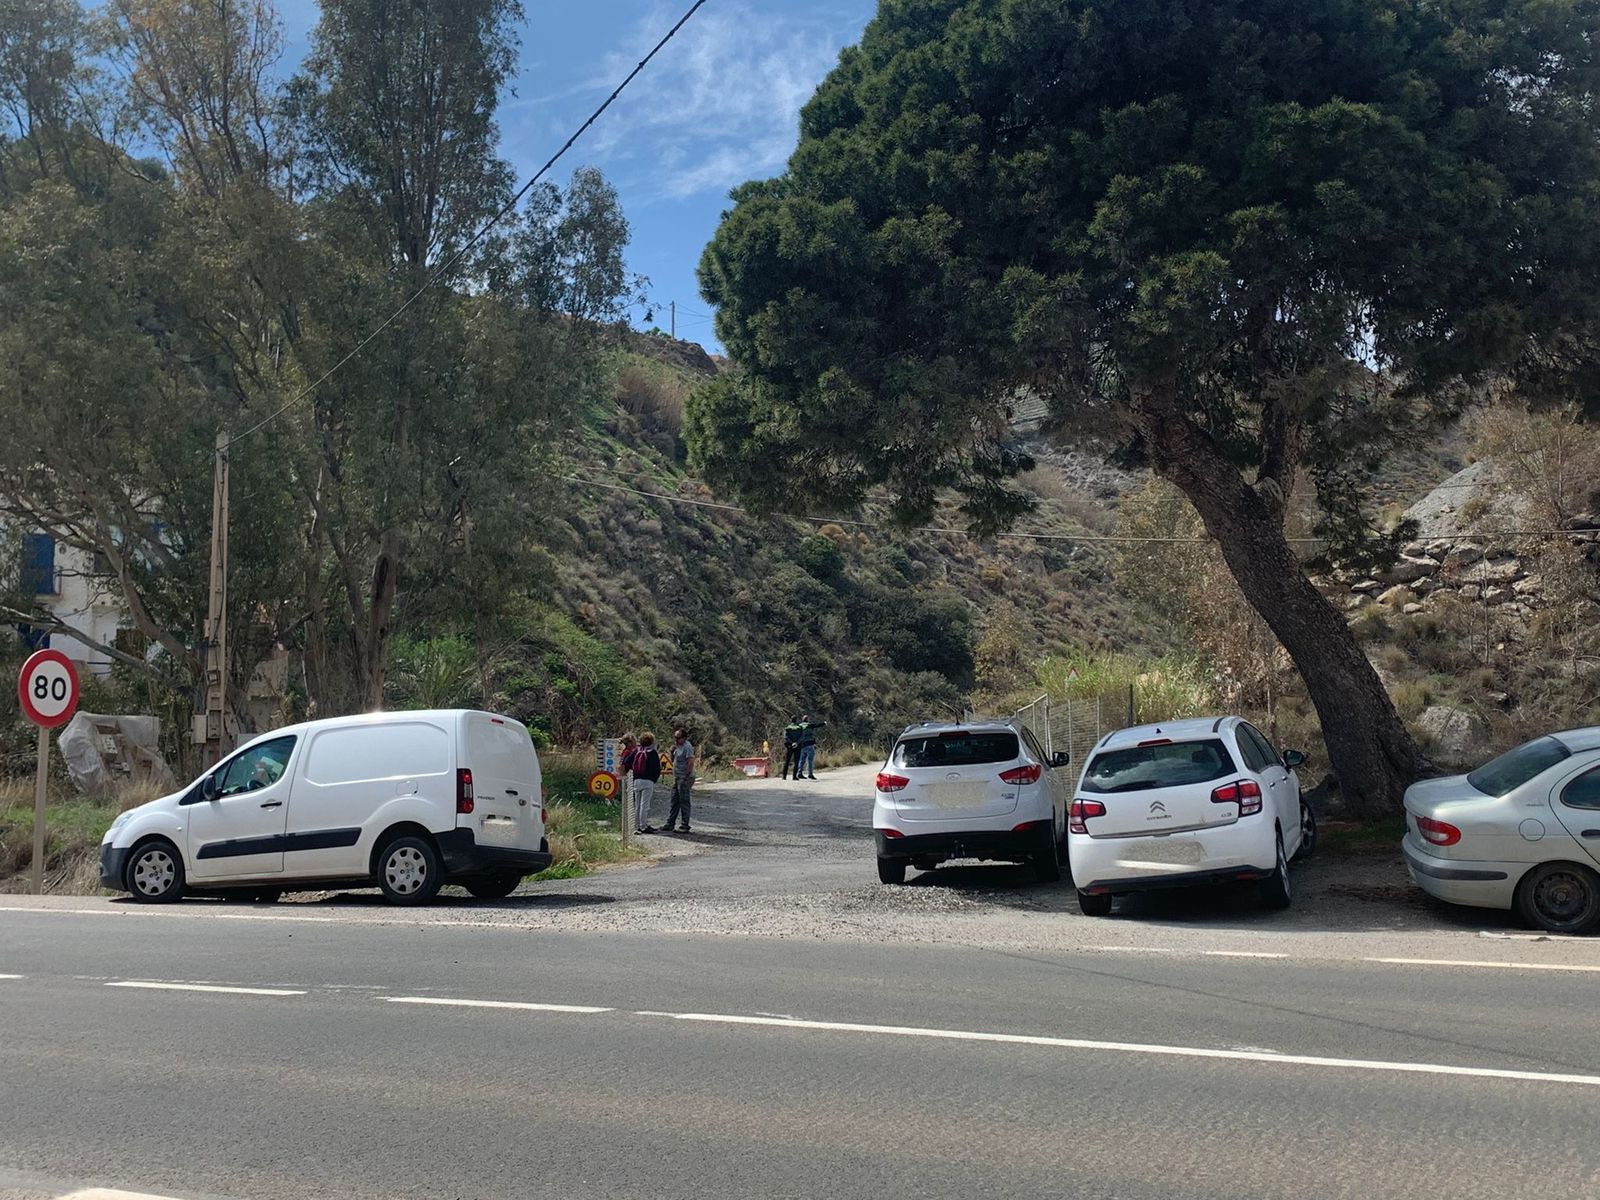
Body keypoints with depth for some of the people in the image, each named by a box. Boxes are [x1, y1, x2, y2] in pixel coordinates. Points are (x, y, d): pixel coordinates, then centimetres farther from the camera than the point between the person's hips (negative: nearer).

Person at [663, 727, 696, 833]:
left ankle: (685, 826, 0)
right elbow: (673, 760, 21)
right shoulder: (677, 746, 13)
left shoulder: (687, 747, -16)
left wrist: (686, 777, -23)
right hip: (676, 777, 9)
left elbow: (691, 763, -22)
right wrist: (672, 751, 2)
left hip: (685, 778, -9)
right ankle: (670, 823, 19)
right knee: (674, 801, 13)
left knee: (684, 802, -4)